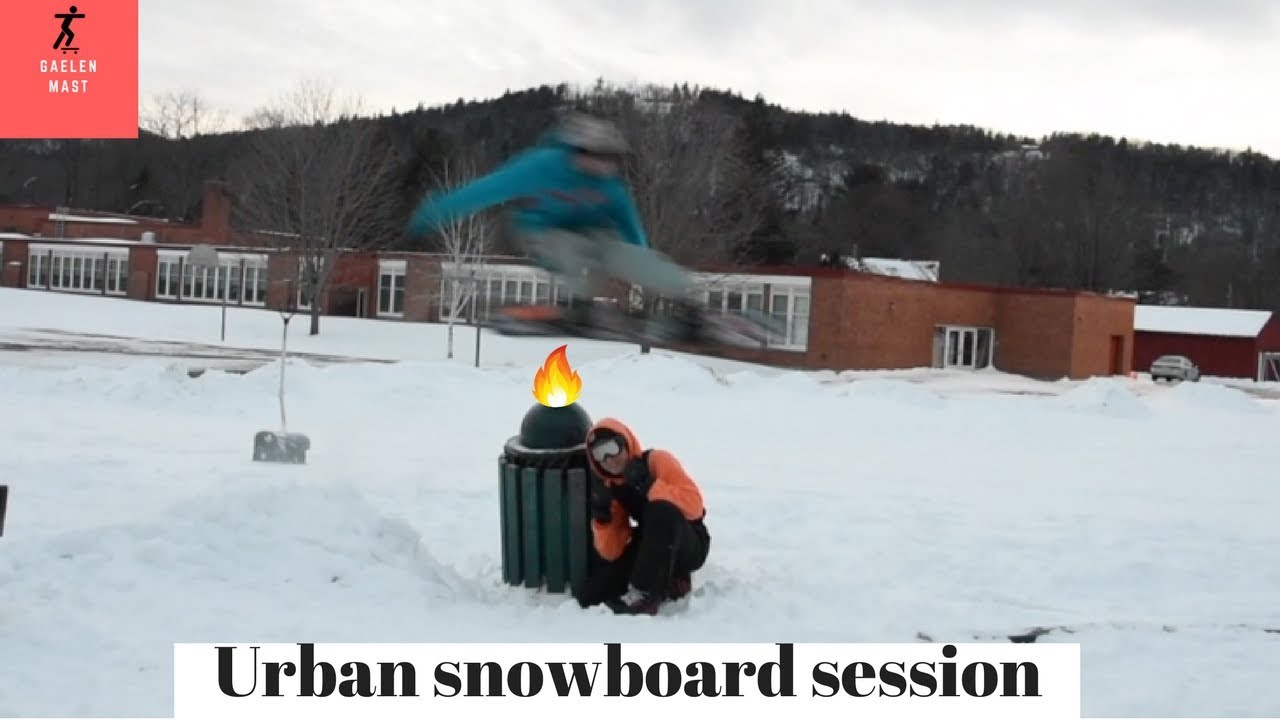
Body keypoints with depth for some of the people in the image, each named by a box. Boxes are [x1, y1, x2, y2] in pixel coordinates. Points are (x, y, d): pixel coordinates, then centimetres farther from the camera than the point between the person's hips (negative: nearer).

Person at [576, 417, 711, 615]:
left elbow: (694, 505, -26)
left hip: (689, 545, -5)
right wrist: (602, 516, -16)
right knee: (590, 597, -11)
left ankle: (645, 592, -28)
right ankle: (668, 584, 0)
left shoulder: (657, 460, -13)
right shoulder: (610, 488, 2)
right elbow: (611, 553, -1)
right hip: (650, 549, 6)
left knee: (662, 510, -37)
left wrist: (649, 485, -30)